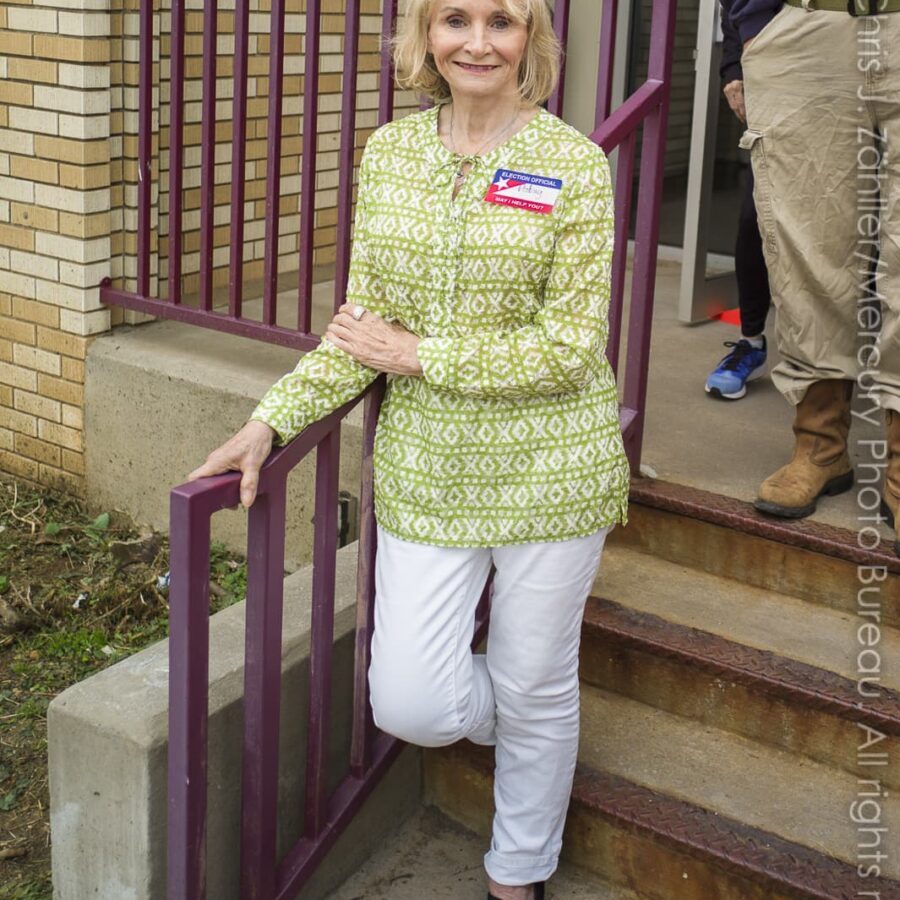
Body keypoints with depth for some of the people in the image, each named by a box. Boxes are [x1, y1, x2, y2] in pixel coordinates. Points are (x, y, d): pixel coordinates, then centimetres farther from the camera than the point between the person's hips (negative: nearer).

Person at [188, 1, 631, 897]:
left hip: (548, 468, -3)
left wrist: (420, 354, -14)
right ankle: (539, 730, 37)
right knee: (410, 707, 2)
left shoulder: (574, 162, -9)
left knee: (534, 689, 12)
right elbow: (365, 324, 4)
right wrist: (270, 420, -6)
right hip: (425, 470, 3)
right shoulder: (388, 153, 3)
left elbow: (570, 345, -13)